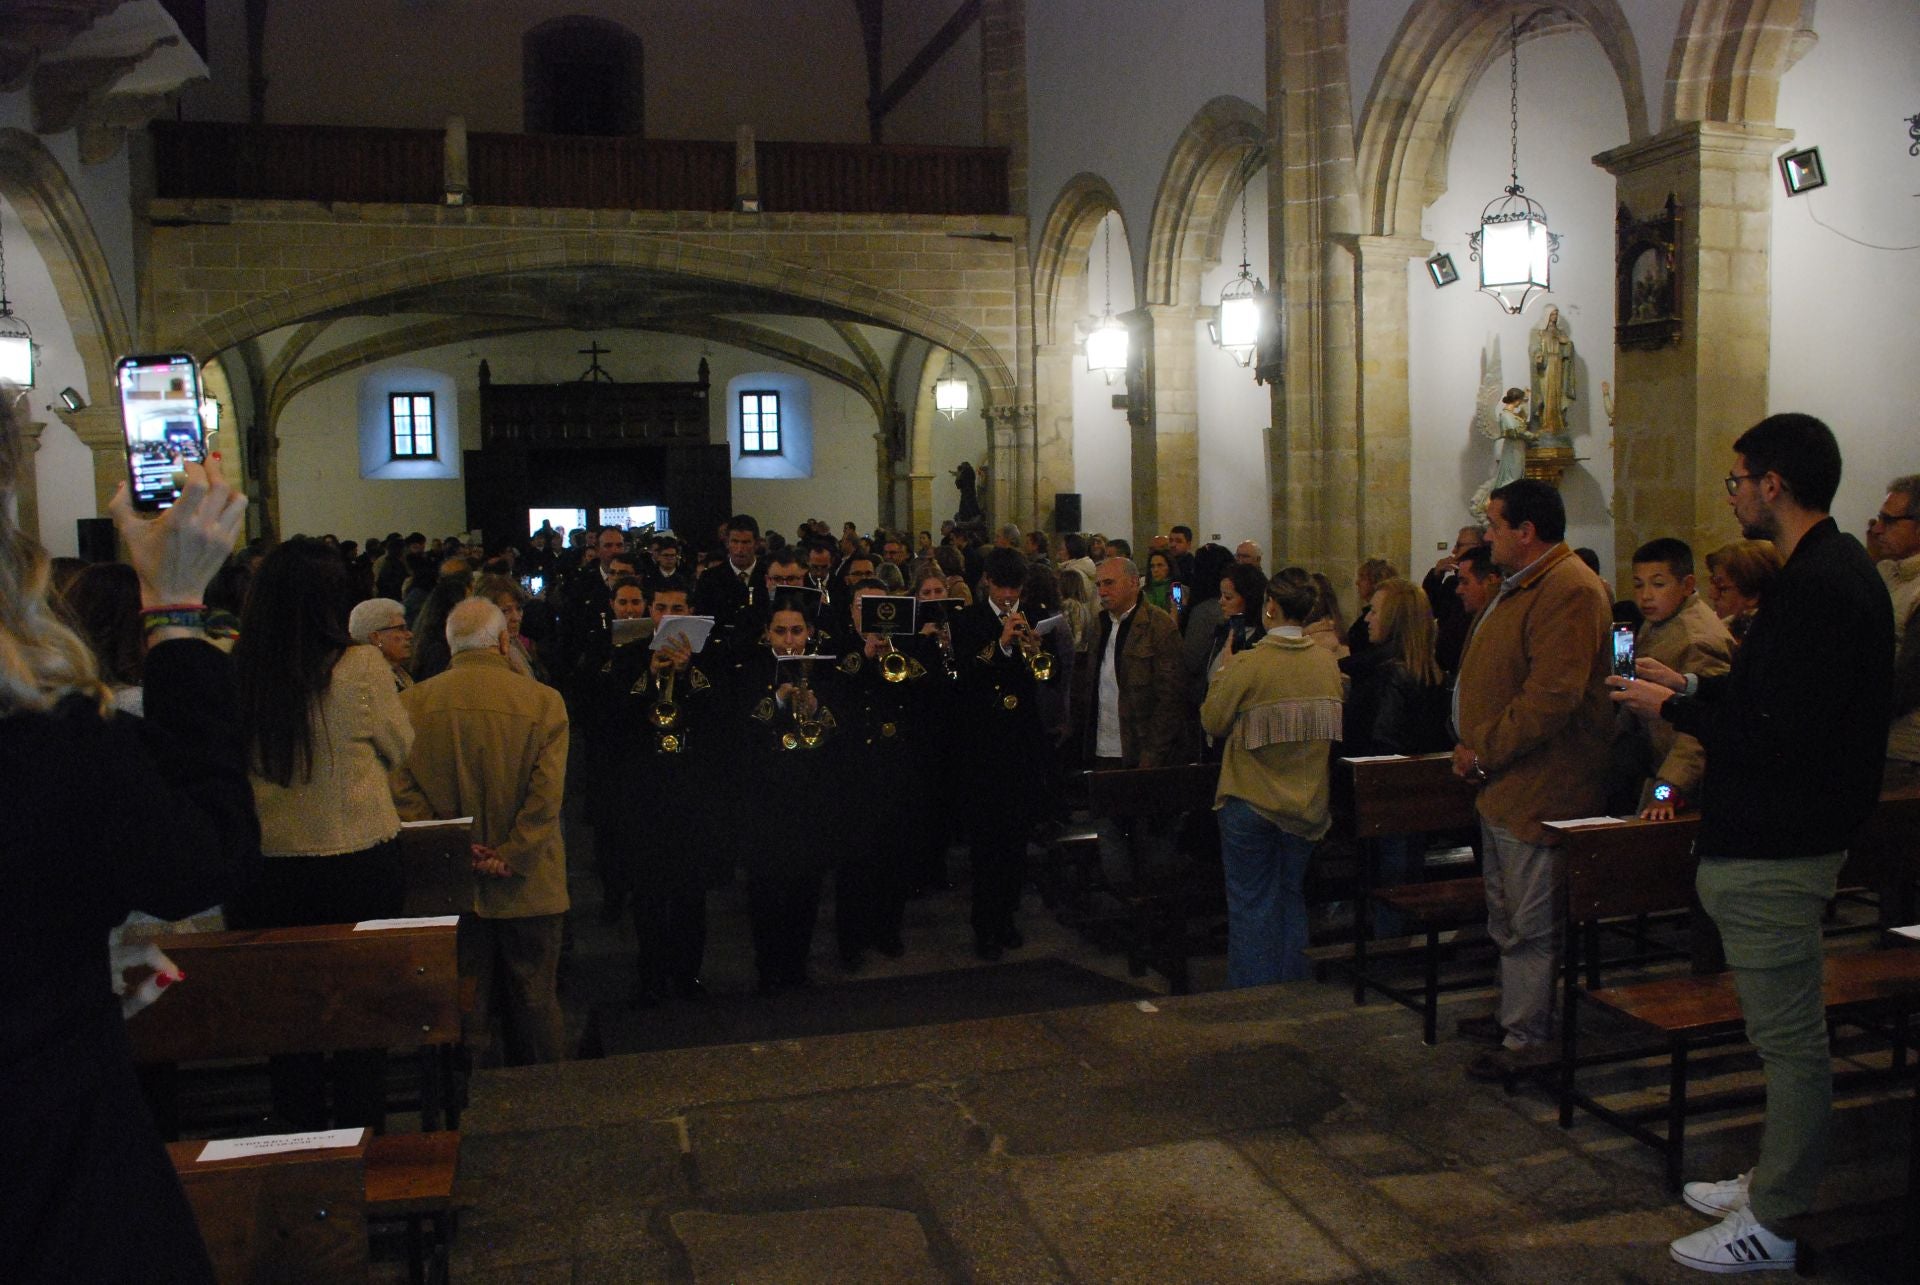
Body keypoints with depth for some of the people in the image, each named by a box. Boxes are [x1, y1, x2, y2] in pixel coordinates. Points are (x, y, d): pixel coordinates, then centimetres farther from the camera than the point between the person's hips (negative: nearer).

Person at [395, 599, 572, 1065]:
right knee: (534, 1001, 11)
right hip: (528, 887, -1)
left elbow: (403, 789, -5)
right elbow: (547, 794, -13)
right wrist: (511, 856, -9)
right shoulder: (544, 701, -7)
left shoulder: (412, 702, -1)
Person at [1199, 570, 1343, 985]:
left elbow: (1213, 722, -9)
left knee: (1251, 902, 6)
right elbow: (1333, 723, 11)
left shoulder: (1247, 663, -17)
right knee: (1292, 895, 19)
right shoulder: (1327, 662, -1)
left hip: (1250, 803, -5)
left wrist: (1224, 667, 1)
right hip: (1307, 802, 5)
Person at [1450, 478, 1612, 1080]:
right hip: (1504, 784, 11)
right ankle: (1512, 1014, 35)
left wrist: (1482, 749, -18)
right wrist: (1475, 748, 11)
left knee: (1531, 922, 0)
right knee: (1507, 917, 21)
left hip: (1538, 791, -11)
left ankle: (1527, 1037, 10)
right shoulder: (1523, 585, 16)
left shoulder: (1569, 591, -19)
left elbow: (1550, 699, -27)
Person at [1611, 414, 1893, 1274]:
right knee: (1788, 1029, 19)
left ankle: (1773, 1223, 12)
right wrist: (1692, 689, 15)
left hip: (1775, 848, -11)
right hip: (1777, 836, 11)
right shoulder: (1835, 570, 12)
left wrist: (1673, 708, -15)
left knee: (1789, 1035, 0)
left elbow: (1779, 734, -26)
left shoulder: (1817, 587, -22)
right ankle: (1774, 1183, 33)